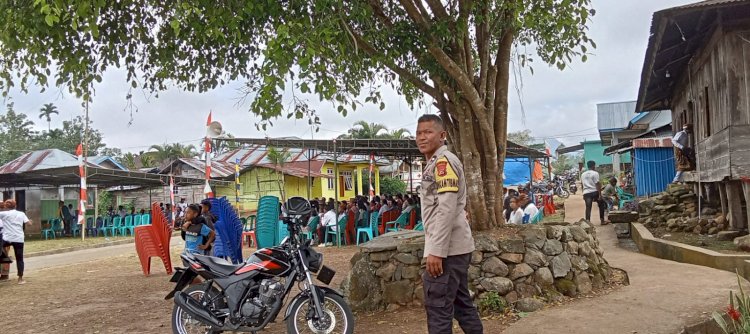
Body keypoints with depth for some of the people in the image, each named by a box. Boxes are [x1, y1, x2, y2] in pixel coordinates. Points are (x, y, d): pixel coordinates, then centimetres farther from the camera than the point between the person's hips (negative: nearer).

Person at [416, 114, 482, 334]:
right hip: (455, 247, 10)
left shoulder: (443, 161, -12)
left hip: (446, 249, -10)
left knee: (438, 306, -5)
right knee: (461, 302, 16)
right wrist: (436, 247, 21)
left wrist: (436, 251, -23)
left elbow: (447, 209, -21)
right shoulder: (434, 163, 19)